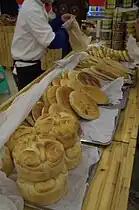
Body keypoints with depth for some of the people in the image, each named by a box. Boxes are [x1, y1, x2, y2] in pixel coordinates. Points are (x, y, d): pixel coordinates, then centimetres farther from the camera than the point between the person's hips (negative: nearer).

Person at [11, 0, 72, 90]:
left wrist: (60, 20, 4)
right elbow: (51, 41, -29)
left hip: (32, 62, 9)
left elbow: (44, 28, 16)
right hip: (26, 65, -9)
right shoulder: (32, 10, -26)